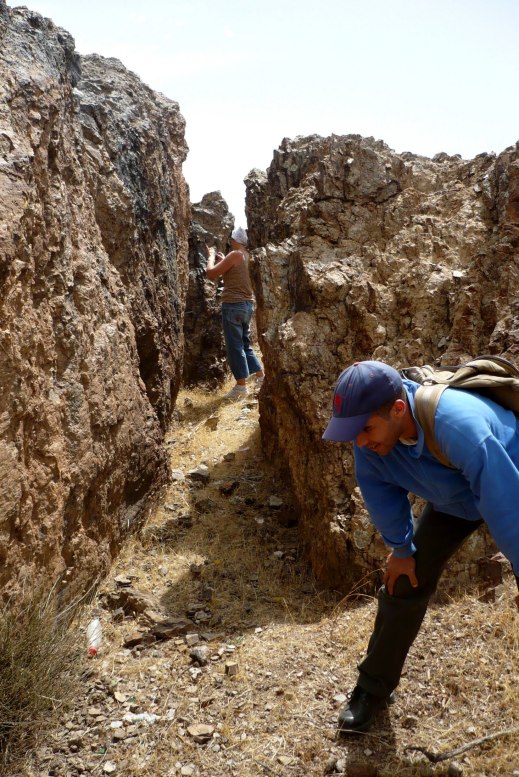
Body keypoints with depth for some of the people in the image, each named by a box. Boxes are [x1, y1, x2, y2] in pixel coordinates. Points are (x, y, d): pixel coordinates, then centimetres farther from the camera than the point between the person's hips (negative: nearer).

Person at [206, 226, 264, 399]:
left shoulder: (234, 255, -13)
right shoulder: (248, 256, 12)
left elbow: (211, 273, -12)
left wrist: (211, 257, 4)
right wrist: (224, 260, 25)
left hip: (233, 305, -8)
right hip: (247, 304, 8)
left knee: (235, 346, -3)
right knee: (245, 344, 18)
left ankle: (241, 386, -1)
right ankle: (261, 377, 19)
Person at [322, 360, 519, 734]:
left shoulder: (459, 425, -45)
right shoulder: (373, 428, -26)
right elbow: (379, 491, -11)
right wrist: (401, 549, 0)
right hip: (452, 499, 4)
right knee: (405, 583, 3)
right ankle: (374, 687, 19)